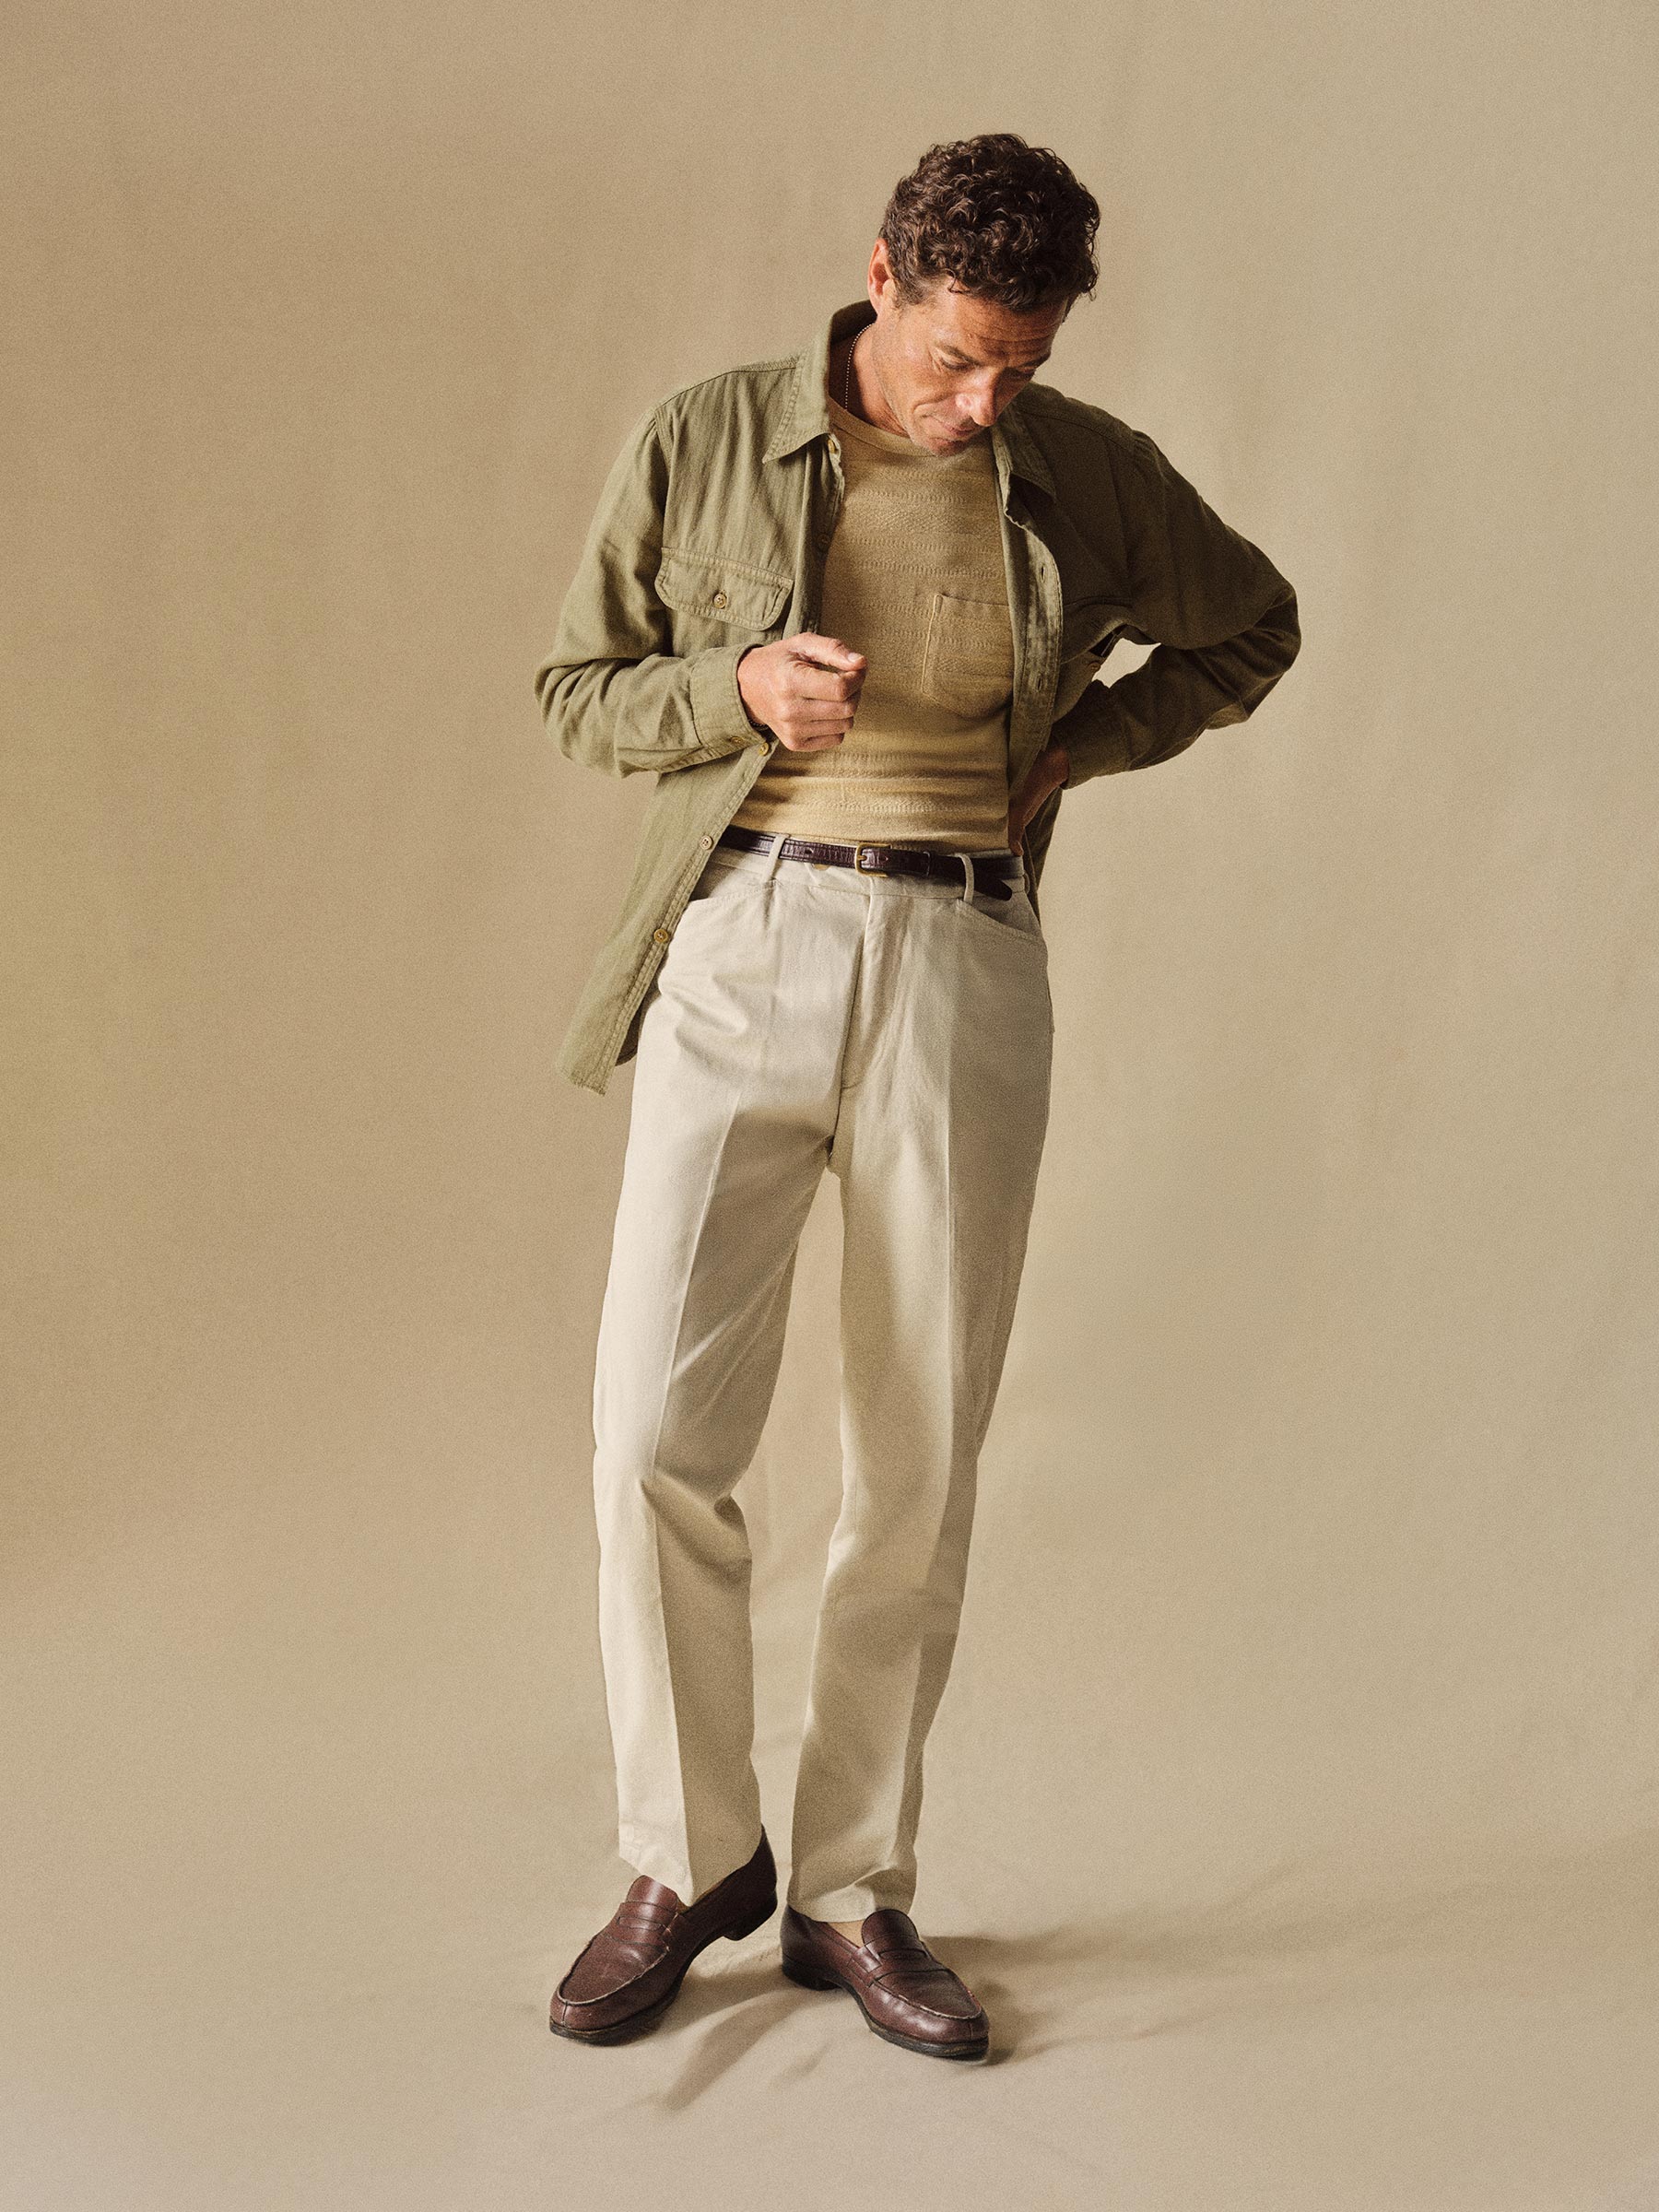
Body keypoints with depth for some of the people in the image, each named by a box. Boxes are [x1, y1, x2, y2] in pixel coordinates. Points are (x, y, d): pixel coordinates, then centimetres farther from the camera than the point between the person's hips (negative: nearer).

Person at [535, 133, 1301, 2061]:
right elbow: (579, 692, 9)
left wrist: (1079, 742, 7)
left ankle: (852, 1893, 19)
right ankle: (688, 1860, 13)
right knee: (655, 1432, -9)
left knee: (918, 1467, 3)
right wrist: (740, 688, -11)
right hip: (742, 944, -1)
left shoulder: (1092, 474, 5)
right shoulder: (701, 444, 2)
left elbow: (1252, 628, 22)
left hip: (963, 970, 1)